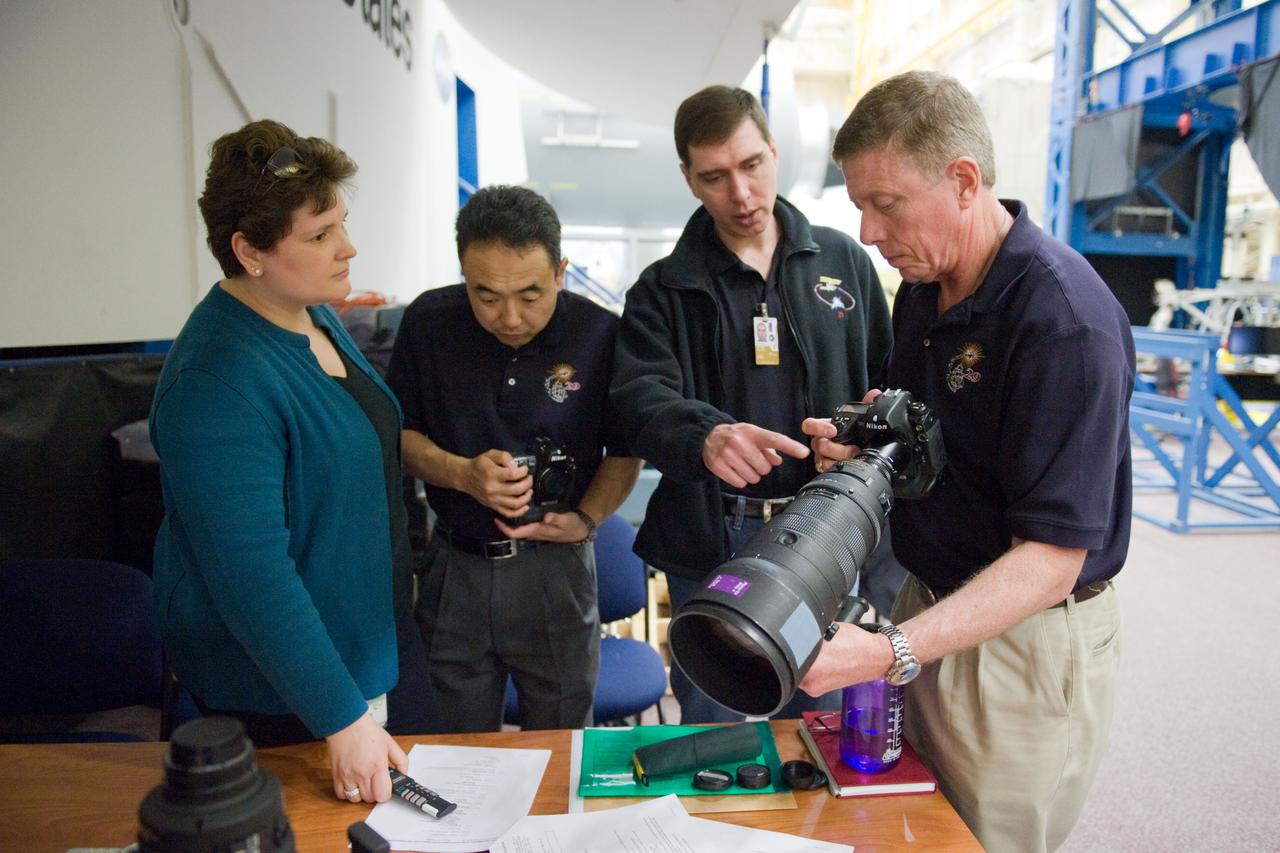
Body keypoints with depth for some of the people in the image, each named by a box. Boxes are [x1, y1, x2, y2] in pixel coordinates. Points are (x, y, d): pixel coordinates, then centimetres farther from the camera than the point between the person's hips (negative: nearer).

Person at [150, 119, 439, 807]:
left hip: (373, 642, 9)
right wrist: (344, 719, -26)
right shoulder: (217, 383, -29)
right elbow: (252, 575, -30)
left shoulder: (315, 316, 1)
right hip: (279, 692, -8)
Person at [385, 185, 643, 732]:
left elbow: (625, 451, 0)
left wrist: (587, 518, -16)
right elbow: (397, 431, 2)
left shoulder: (601, 335, -11)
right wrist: (463, 474, -17)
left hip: (555, 567, -1)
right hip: (455, 565, 2)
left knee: (561, 744, 19)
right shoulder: (429, 322, -7)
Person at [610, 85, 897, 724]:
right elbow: (642, 395, -14)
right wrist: (704, 435, -35)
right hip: (708, 544, -1)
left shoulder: (845, 262, 7)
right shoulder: (663, 289, 2)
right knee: (709, 737, 14)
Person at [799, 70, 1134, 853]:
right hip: (934, 610, 8)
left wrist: (889, 653, -36)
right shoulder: (924, 286, 2)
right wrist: (860, 441, -6)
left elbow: (1052, 557, -26)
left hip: (1025, 645, -7)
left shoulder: (1066, 323, -24)